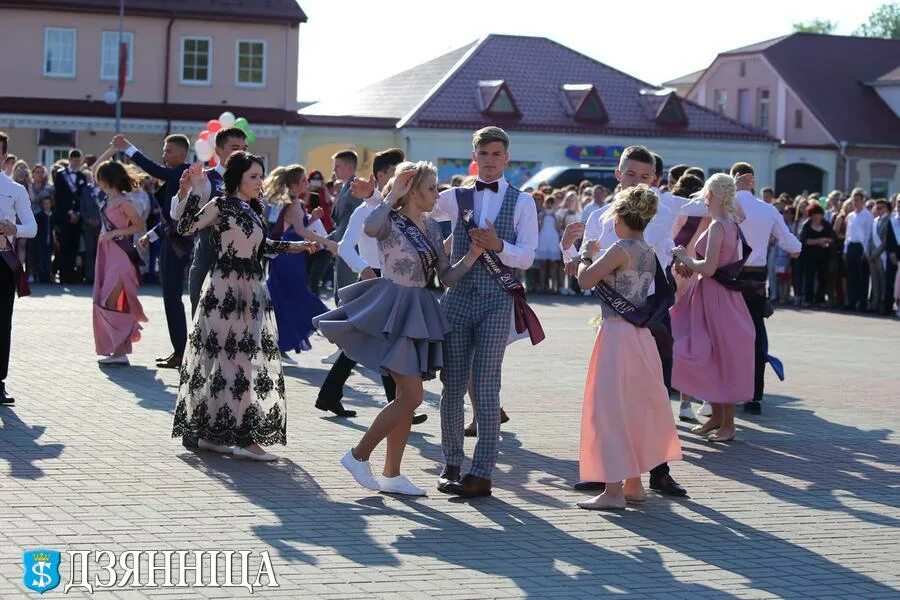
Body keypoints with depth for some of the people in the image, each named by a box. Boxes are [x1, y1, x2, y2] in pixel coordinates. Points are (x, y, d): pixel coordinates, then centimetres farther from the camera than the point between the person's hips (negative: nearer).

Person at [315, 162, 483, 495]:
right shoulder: (391, 222, -11)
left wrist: (472, 255, -6)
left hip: (419, 313, 8)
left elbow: (447, 277, 10)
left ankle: (391, 475, 14)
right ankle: (359, 455, 0)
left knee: (406, 397, 9)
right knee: (412, 396, -12)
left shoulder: (431, 228, 11)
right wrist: (393, 196, -27)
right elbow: (370, 228, -38)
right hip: (393, 311, -8)